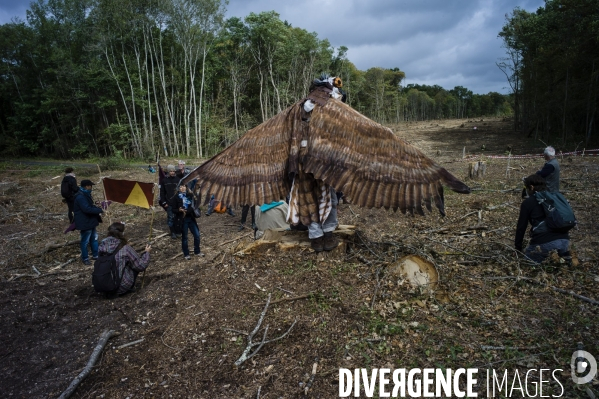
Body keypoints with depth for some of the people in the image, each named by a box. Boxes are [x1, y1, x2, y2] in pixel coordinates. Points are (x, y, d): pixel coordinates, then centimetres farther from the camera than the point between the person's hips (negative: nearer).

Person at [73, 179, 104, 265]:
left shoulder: (86, 194, 10)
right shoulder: (80, 197, -23)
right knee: (85, 241, 3)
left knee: (94, 238, 19)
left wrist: (97, 208, 2)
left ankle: (95, 255, 31)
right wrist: (99, 210, -25)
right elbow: (86, 209, -31)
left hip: (90, 221, 10)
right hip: (85, 223, -10)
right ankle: (85, 258, 17)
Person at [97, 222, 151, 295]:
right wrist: (147, 252, 8)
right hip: (120, 288, -5)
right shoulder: (125, 249, -19)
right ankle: (129, 288, 9)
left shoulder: (102, 246, -4)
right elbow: (141, 266, -9)